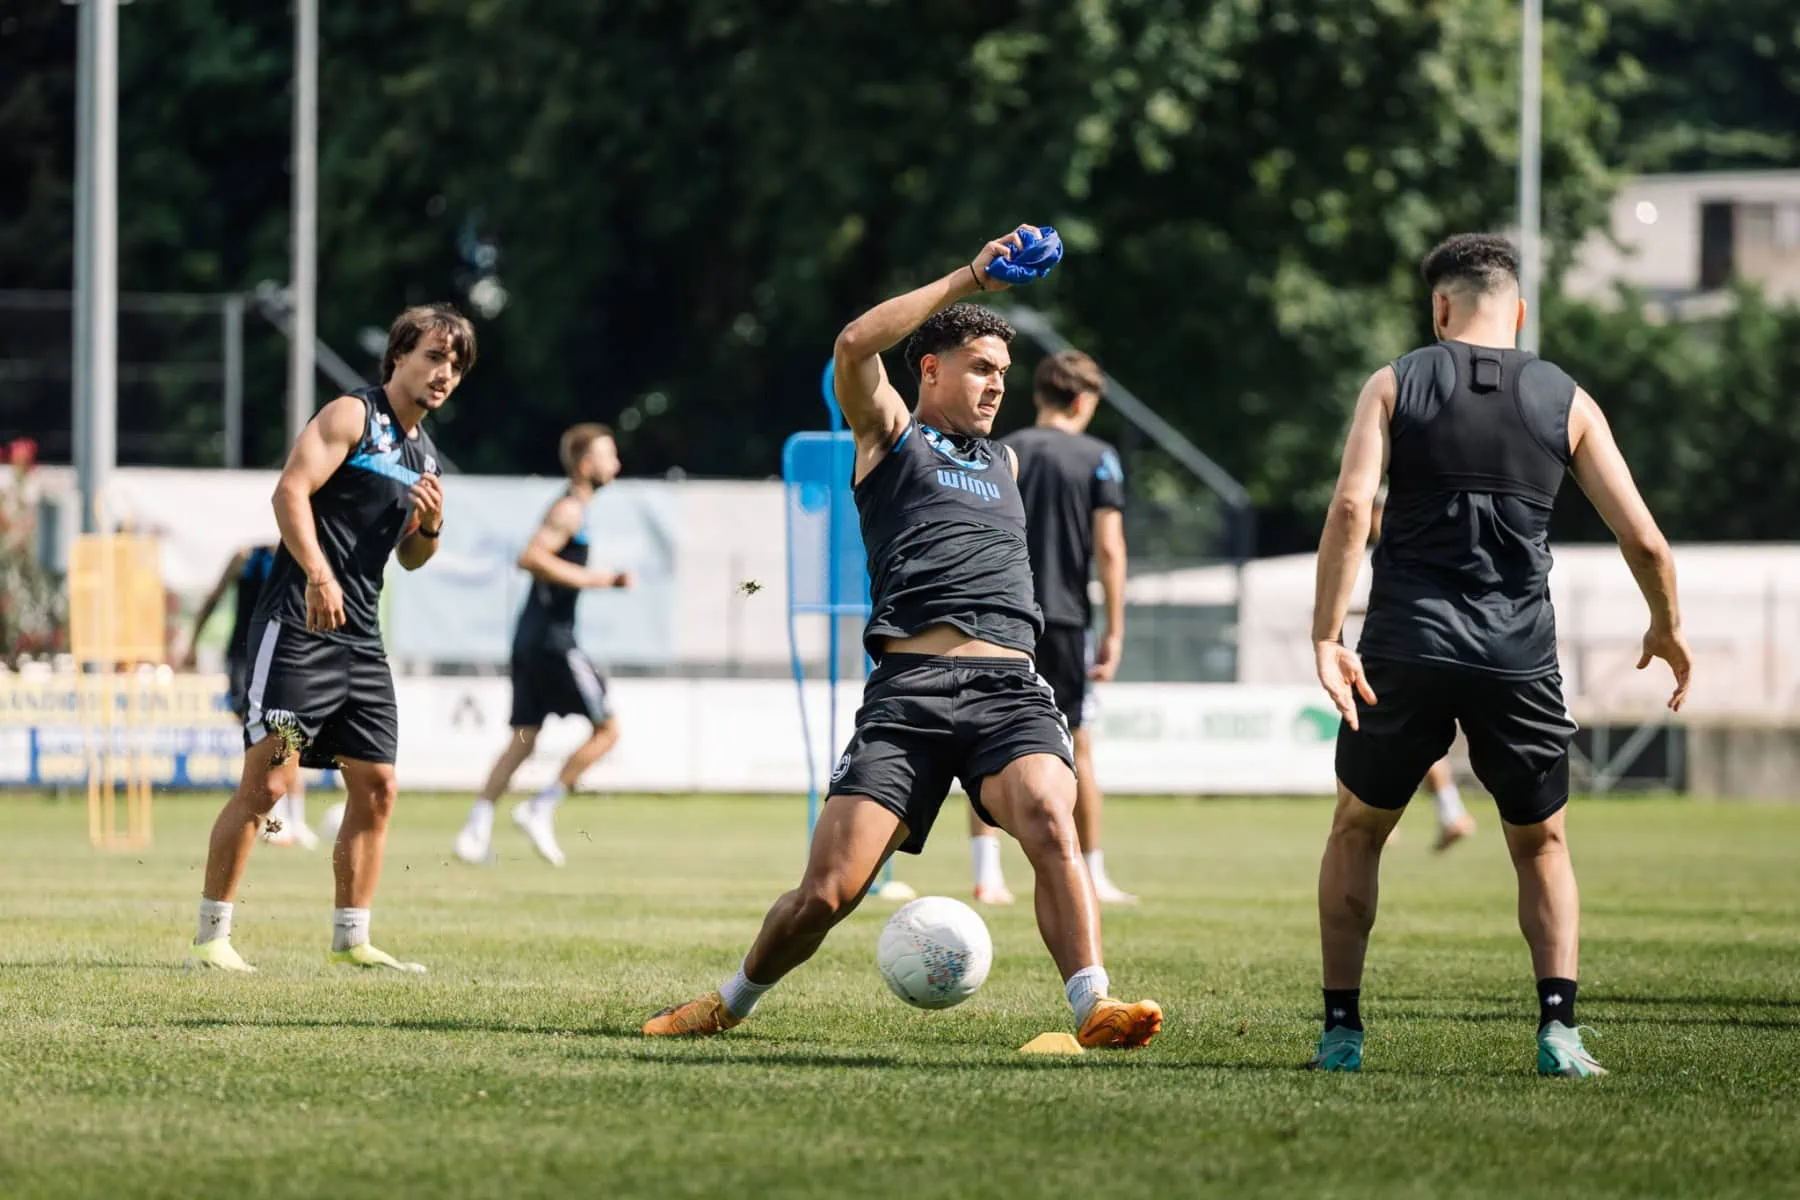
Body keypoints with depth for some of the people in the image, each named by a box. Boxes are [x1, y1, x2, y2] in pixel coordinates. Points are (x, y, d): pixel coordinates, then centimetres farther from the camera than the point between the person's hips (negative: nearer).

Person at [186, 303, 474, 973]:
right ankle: (211, 937, -6)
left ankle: (351, 940, 12)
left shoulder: (423, 453, 19)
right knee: (265, 781, -11)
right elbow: (290, 491, -18)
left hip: (360, 638, 8)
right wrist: (318, 574, -30)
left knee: (376, 785, 5)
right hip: (298, 627, -8)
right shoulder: (352, 416, -5)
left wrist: (430, 528, 5)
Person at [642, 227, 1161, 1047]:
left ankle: (1094, 1009, -39)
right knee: (827, 892, -8)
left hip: (1009, 686, 3)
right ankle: (731, 1003, 18)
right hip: (908, 689, -3)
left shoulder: (1003, 463, 31)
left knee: (1050, 824, -28)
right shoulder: (890, 438, 15)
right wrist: (968, 280, -4)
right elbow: (854, 347, -4)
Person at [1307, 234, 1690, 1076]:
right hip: (1519, 656, 1)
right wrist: (1666, 630, 20)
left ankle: (1341, 1031, 14)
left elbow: (1350, 508, -10)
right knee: (1541, 845, 18)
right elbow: (1642, 539, 2)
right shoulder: (1566, 403, 6)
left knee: (1357, 831, 19)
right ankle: (1559, 1030, 1)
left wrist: (1326, 638, -12)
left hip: (1406, 649, -1)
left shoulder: (1395, 385, 4)